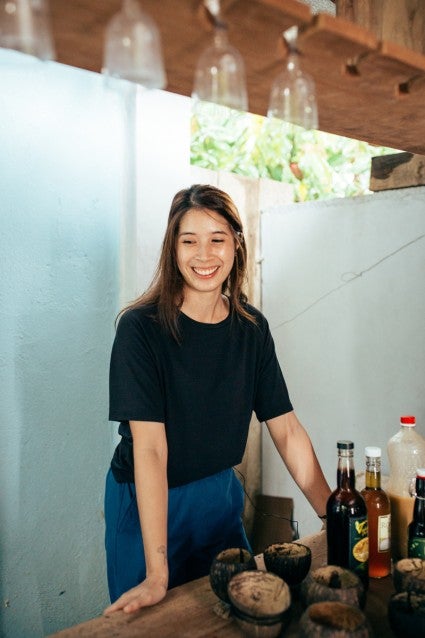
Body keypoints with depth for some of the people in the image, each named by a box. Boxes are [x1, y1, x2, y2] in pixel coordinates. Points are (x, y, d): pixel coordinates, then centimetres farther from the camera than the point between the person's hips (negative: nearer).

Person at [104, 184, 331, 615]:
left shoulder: (251, 328, -5)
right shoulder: (141, 328, -20)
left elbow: (287, 430, -3)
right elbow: (149, 448, -26)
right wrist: (156, 575, -27)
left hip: (220, 494, 5)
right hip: (146, 504, -4)